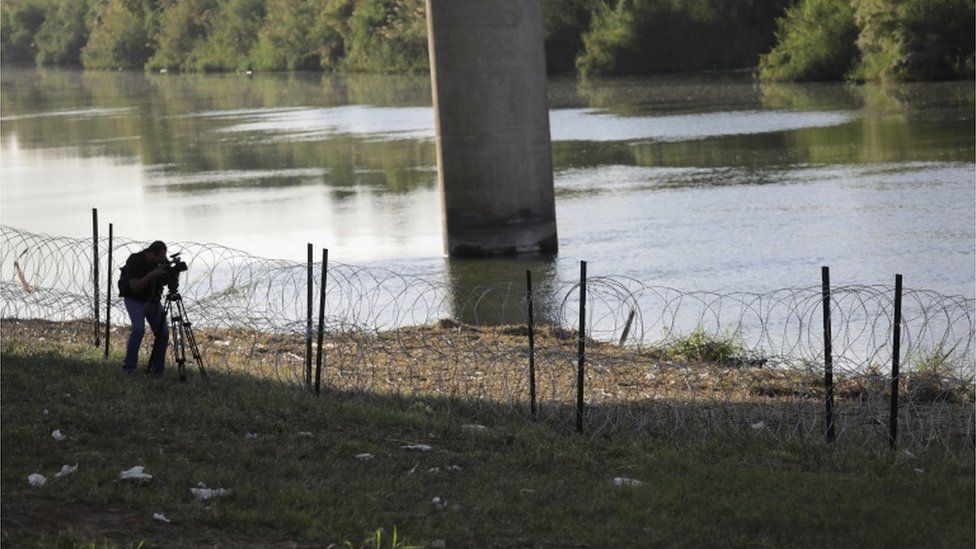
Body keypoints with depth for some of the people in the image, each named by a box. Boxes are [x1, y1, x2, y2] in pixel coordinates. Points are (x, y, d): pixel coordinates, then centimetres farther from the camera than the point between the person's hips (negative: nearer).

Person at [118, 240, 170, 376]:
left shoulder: (162, 261, -9)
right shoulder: (134, 261, -23)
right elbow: (135, 288, -29)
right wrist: (151, 275, -40)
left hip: (153, 300, 5)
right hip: (135, 300, -5)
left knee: (163, 332, -11)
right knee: (139, 328, -28)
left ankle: (156, 369, 3)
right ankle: (129, 367, -18)